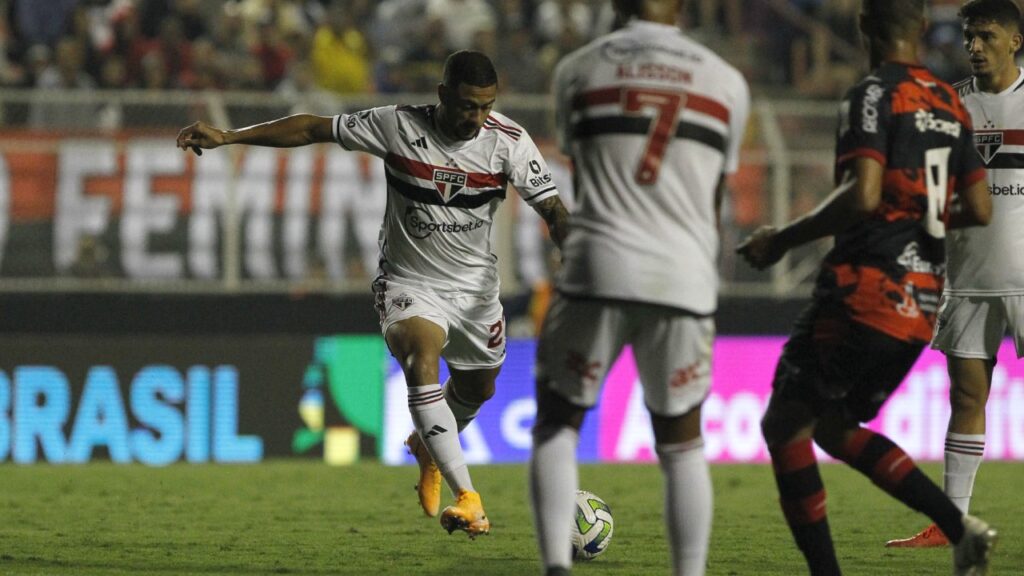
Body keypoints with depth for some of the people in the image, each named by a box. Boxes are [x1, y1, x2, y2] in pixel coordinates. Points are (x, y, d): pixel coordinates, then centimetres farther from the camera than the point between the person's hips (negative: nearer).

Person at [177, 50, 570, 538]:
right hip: (410, 283, -3)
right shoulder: (399, 126, -17)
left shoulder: (508, 141, -13)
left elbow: (553, 210, -13)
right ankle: (467, 498, -36)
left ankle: (428, 446, 55)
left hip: (475, 287, 3)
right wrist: (228, 136, -13)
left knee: (477, 389, 18)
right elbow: (314, 129, -10)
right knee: (421, 363, -30)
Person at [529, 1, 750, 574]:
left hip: (599, 270, -1)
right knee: (682, 445, 14)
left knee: (557, 424, 13)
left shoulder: (579, 70, 6)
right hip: (685, 279, 1)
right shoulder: (726, 83, 9)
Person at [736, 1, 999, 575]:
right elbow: (979, 209, 14)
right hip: (924, 300, 8)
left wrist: (784, 238, -13)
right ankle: (961, 527, 6)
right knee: (835, 428, 19)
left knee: (785, 423, 2)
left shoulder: (875, 96, -11)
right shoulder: (950, 104, 12)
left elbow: (863, 195, -23)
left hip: (868, 289, -8)